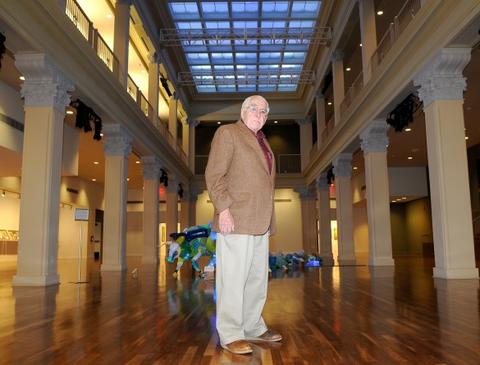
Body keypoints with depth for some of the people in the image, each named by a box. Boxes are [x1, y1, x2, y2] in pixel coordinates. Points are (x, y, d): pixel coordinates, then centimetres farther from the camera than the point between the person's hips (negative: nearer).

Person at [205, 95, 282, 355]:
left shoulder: (261, 141, 22)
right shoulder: (227, 133, -2)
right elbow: (214, 174, -11)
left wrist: (267, 219, 19)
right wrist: (223, 209, -20)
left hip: (259, 222, 9)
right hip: (236, 219, -8)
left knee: (257, 278, 11)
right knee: (233, 277, -5)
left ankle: (252, 328, 21)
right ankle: (230, 335, 2)